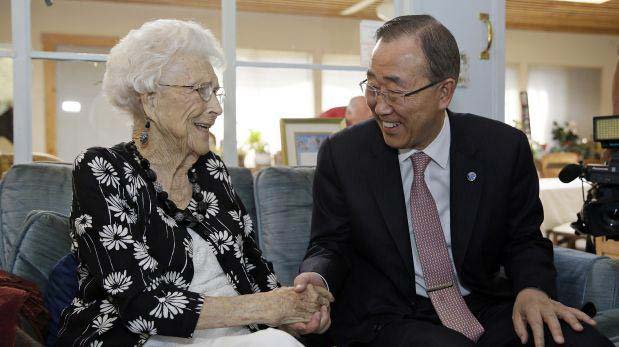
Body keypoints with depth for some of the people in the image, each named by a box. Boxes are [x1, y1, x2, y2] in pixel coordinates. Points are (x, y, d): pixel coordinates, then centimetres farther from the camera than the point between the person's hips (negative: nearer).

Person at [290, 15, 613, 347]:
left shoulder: (505, 148, -4)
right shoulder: (341, 154, -5)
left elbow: (524, 239, 7)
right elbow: (330, 245, 2)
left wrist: (532, 289, -14)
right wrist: (317, 281, -21)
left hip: (486, 308, 3)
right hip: (386, 318, -2)